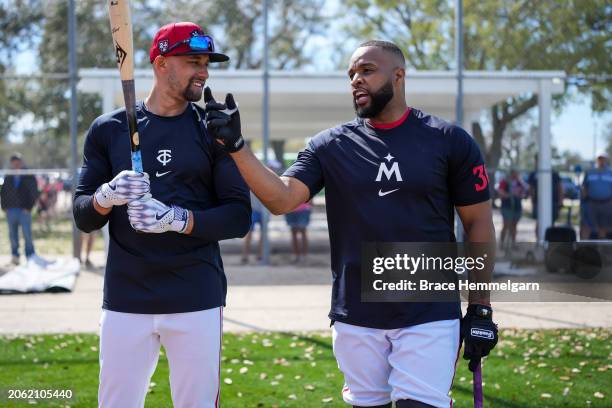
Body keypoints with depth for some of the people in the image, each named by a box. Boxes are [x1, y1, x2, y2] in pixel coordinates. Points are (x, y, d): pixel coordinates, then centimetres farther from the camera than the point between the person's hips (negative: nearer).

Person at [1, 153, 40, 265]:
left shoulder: (29, 176, 0)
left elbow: (34, 193, -2)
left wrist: (29, 207, -9)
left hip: (24, 210, -3)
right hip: (11, 210, 3)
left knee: (27, 234, -6)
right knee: (13, 235, 6)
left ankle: (30, 256, 0)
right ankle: (14, 255, 15)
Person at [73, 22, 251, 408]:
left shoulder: (214, 130, 5)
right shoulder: (108, 129, 7)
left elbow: (239, 218, -2)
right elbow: (83, 218, 7)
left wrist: (177, 219, -18)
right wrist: (106, 197, -16)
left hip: (197, 300, -1)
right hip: (125, 300, 1)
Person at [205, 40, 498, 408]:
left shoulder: (449, 141, -1)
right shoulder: (331, 146, 5)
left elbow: (478, 224, 2)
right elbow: (282, 198, -7)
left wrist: (480, 308, -2)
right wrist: (236, 146, -20)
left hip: (429, 315, -3)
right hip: (355, 318, 3)